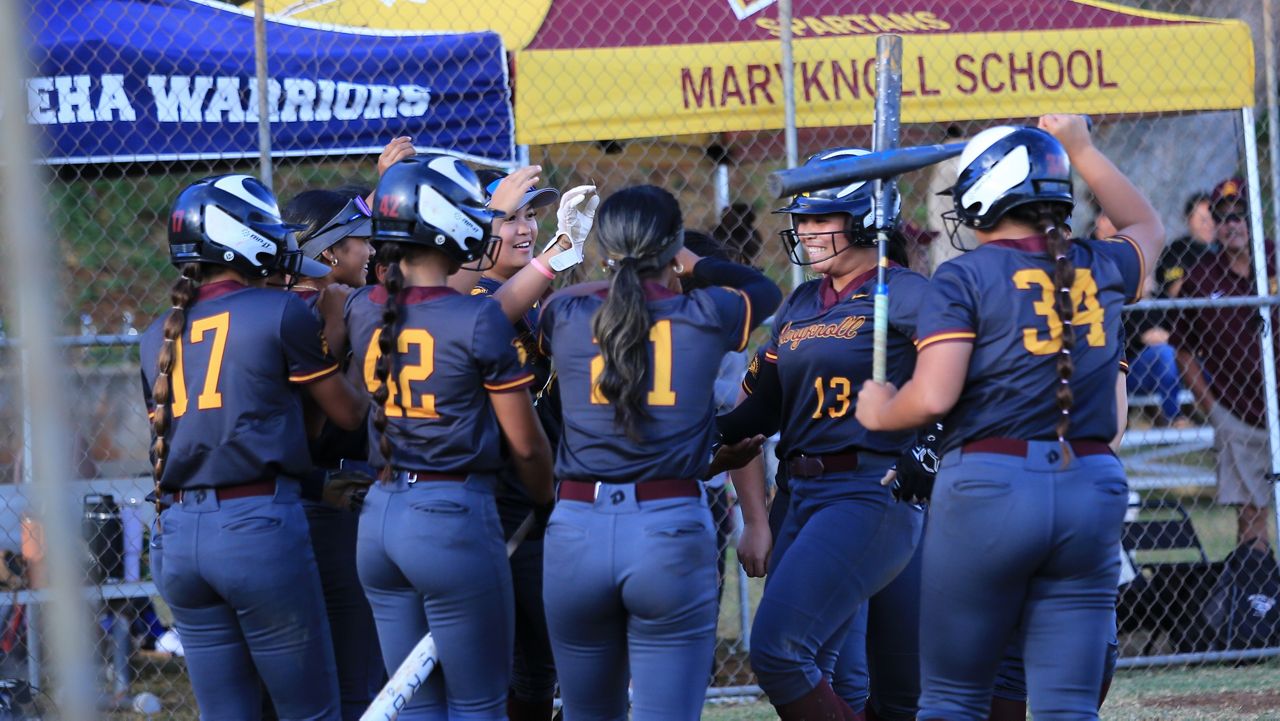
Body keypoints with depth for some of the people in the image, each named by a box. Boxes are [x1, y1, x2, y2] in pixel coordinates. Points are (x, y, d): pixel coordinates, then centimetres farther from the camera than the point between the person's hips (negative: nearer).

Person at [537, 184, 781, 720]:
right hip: (671, 534, -2)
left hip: (577, 534, 2)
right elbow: (765, 289, 22)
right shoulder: (704, 318, 0)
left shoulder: (566, 318, 2)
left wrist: (617, 279, 39)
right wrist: (695, 267, 34)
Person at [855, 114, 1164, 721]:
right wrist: (1080, 150, 39)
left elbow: (933, 397, -13)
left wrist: (878, 414, 7)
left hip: (987, 489, -4)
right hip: (1092, 490, 4)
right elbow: (1147, 228, 34)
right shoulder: (1101, 269, 9)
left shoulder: (964, 277, -5)